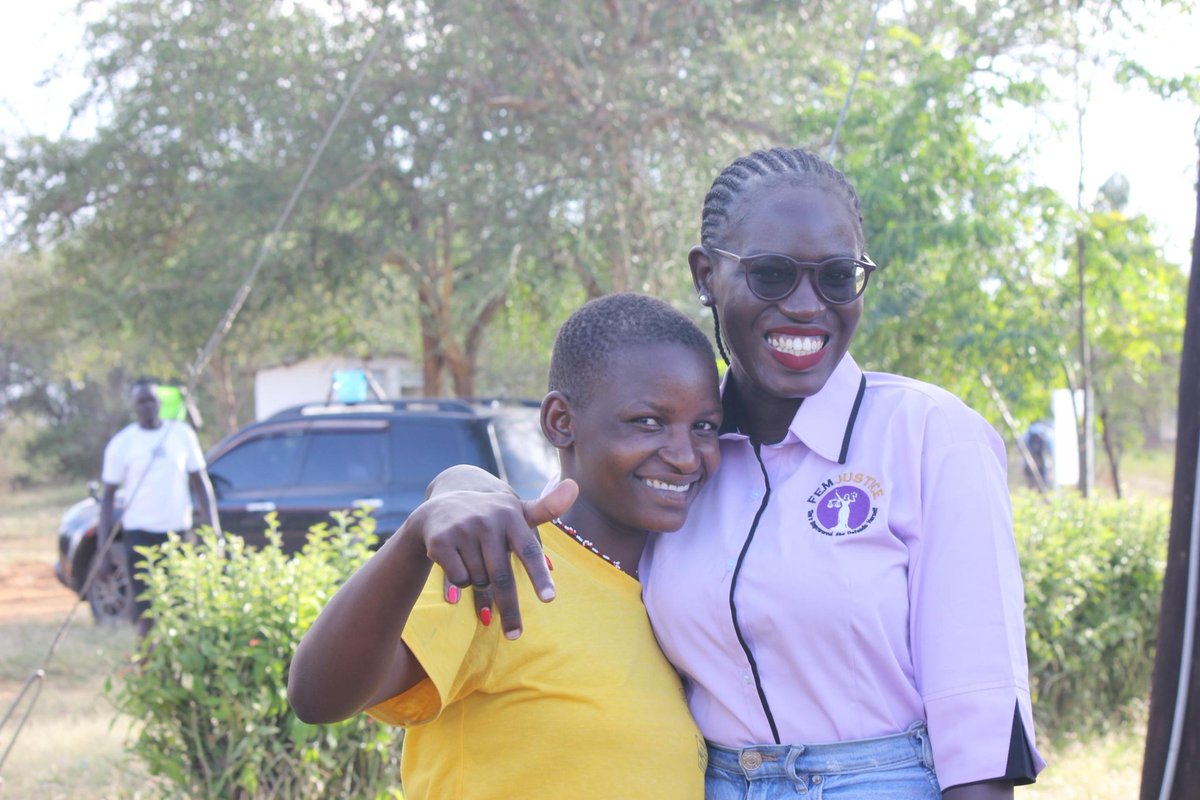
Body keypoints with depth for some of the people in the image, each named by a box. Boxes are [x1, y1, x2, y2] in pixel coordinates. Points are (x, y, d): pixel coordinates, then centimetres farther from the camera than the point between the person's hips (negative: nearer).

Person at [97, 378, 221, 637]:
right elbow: (109, 494, 3)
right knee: (146, 612, -6)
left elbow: (200, 481, 10)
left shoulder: (182, 434, 5)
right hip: (139, 533, -2)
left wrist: (213, 526, 2)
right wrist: (102, 545, -3)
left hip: (178, 530, 2)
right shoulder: (122, 443, 0)